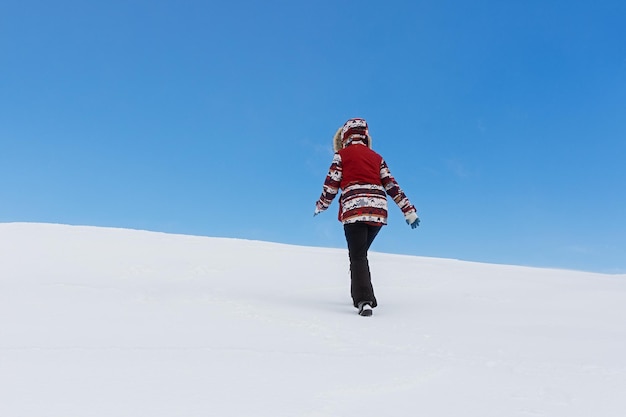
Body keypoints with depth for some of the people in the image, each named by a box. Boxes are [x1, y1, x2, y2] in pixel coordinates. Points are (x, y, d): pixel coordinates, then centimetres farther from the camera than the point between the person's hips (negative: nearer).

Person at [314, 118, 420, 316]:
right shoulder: (376, 157, 20)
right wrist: (409, 211, 13)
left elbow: (331, 185, 4)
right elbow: (392, 185, 13)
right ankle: (364, 296, 20)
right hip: (378, 211, 5)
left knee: (357, 256, -3)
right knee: (361, 253, 19)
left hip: (354, 210, -4)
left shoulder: (342, 155, 8)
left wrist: (320, 206, 21)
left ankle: (364, 301, -17)